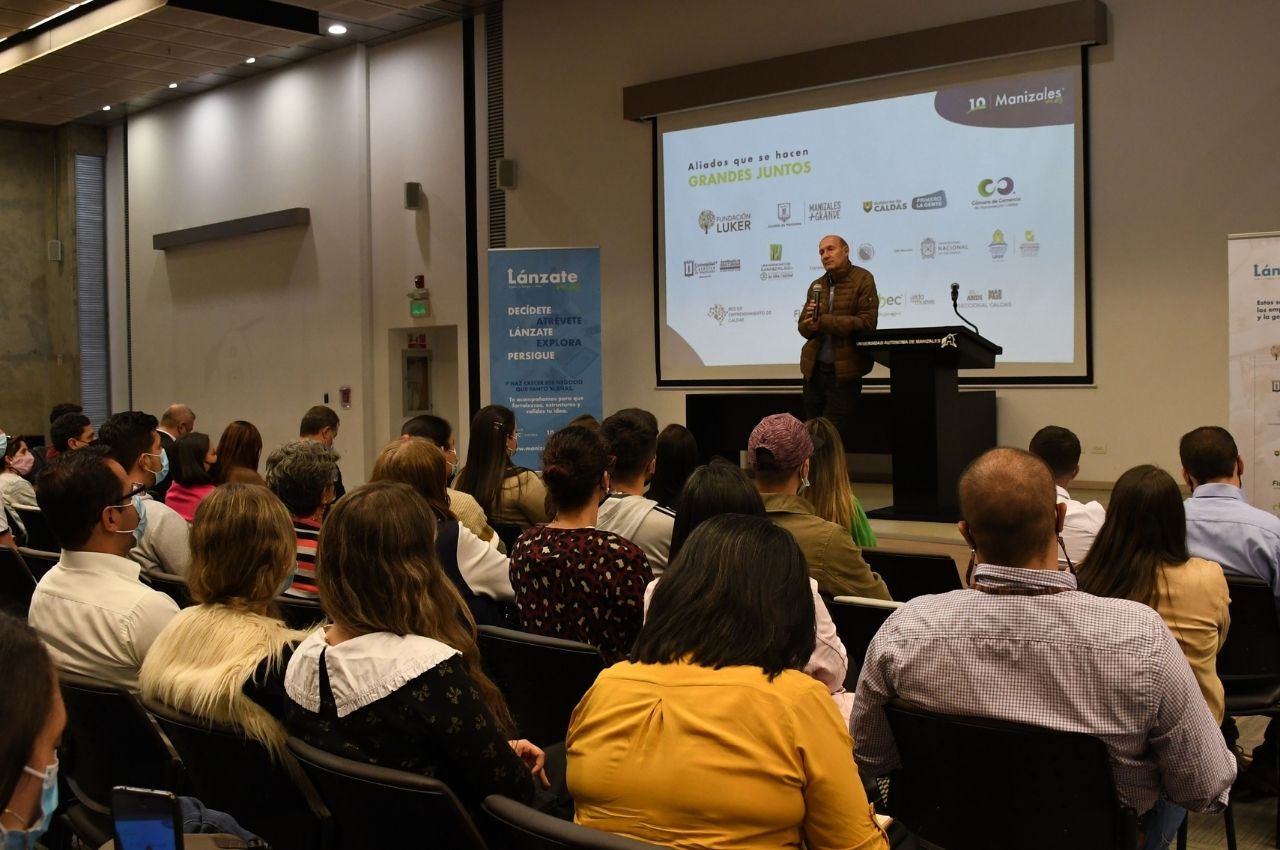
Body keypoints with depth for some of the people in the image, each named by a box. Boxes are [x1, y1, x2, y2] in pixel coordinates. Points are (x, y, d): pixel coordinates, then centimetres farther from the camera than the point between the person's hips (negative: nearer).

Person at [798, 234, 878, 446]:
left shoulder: (863, 280, -6)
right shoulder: (816, 286, 13)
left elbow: (866, 322, -17)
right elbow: (804, 327, 11)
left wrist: (822, 322, -19)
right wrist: (808, 322, -14)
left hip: (844, 371, -6)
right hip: (814, 369, 6)